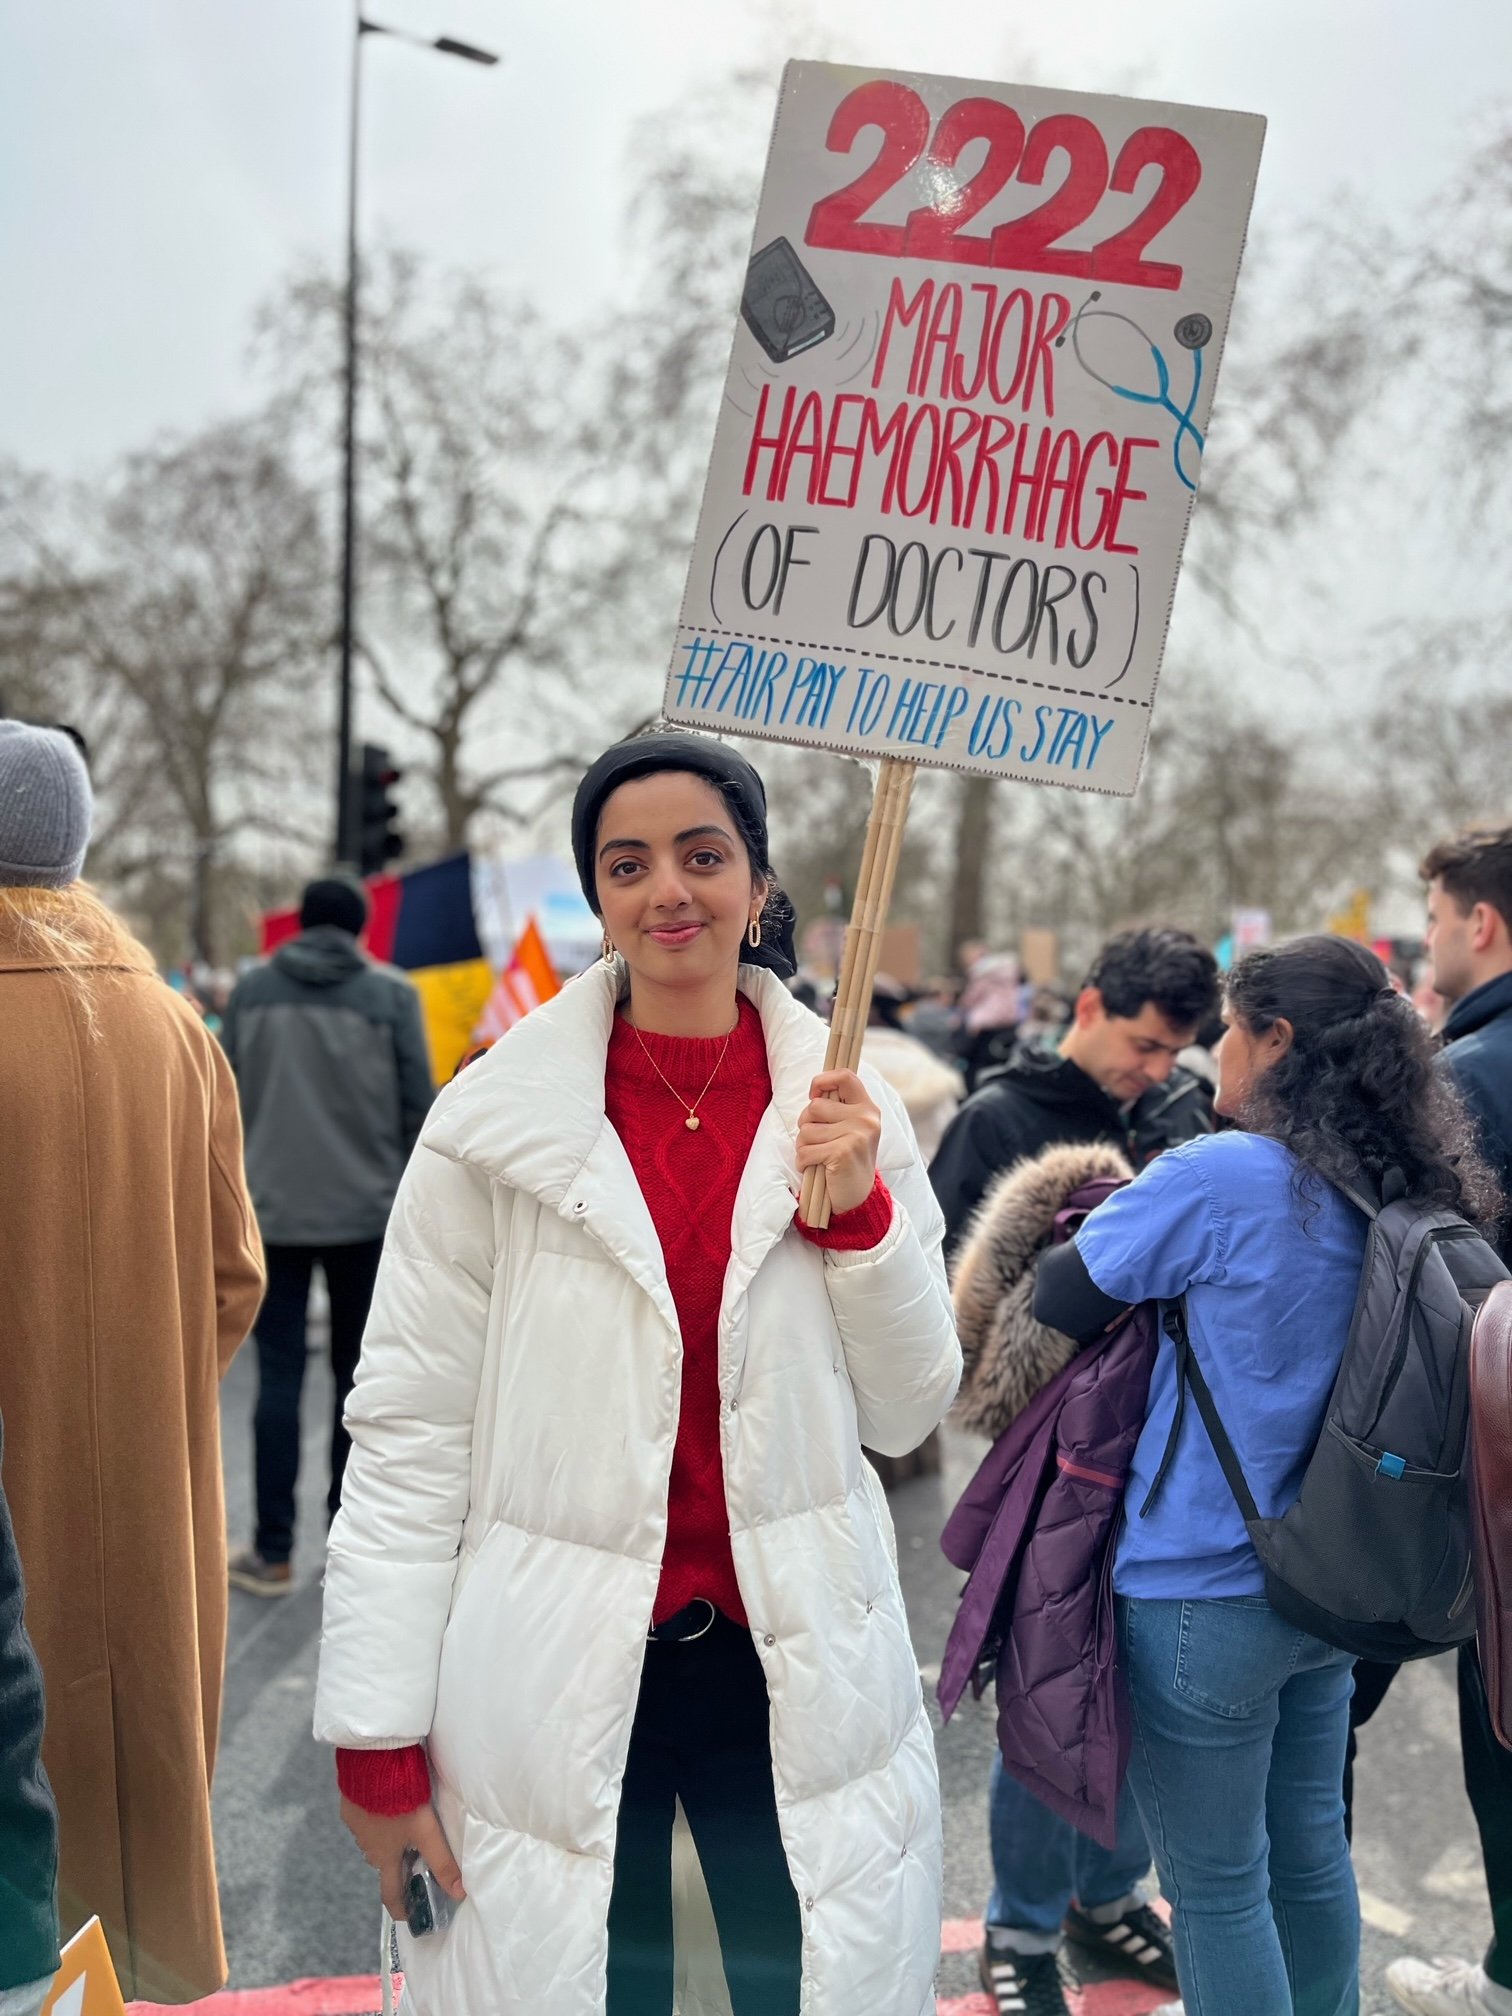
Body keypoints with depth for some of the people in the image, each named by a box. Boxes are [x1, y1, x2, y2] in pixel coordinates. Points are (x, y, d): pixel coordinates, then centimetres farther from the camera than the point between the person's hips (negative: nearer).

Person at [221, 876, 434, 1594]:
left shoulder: (251, 990, 4)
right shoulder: (391, 994, -4)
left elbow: (228, 1100, 6)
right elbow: (418, 1104, -3)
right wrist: (414, 1194, 9)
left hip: (273, 1209, 1)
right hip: (366, 1211, -1)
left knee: (279, 1374, 4)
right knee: (356, 1373, 10)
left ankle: (273, 1551, 6)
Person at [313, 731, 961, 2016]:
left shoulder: (843, 1111, 0)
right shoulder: (499, 1118, -7)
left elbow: (907, 1416, 4)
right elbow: (409, 1432, -6)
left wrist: (860, 1212, -11)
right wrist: (378, 1740, -6)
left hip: (797, 1673, 2)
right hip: (550, 1683, -2)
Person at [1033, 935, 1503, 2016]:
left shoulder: (1217, 1177, -21)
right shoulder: (1406, 1198, 2)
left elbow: (1063, 1298, -12)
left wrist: (1093, 1226, 8)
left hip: (1204, 1593, -7)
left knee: (1218, 1887, 8)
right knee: (1311, 1850, 22)